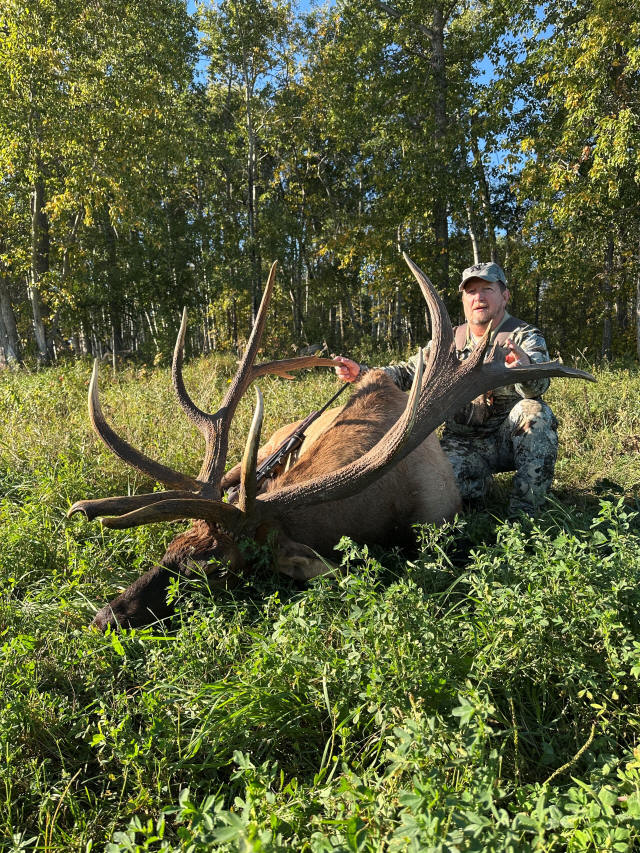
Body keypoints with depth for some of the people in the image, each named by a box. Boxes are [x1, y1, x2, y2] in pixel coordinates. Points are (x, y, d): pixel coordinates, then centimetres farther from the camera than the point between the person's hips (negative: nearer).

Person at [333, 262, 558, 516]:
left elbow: (538, 386, -24)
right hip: (463, 442, 1)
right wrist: (360, 372, -8)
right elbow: (407, 373, 9)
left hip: (508, 438, -1)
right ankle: (482, 475, 7)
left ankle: (523, 512, -21)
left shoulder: (525, 337, -3)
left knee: (534, 411, -33)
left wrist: (526, 366, -50)